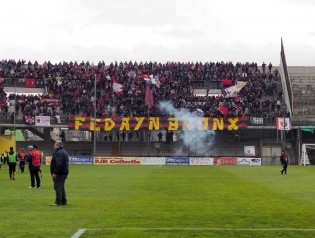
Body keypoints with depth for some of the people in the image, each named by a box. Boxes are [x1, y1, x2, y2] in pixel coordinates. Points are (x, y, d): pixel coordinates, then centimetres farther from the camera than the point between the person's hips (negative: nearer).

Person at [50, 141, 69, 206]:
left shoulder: (59, 153, -16)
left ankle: (58, 202, -9)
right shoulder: (64, 152, 18)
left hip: (59, 173, -11)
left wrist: (55, 172, -24)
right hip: (64, 172, 11)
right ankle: (64, 201, 19)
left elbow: (59, 164, -25)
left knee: (58, 187, -8)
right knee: (61, 187, 17)